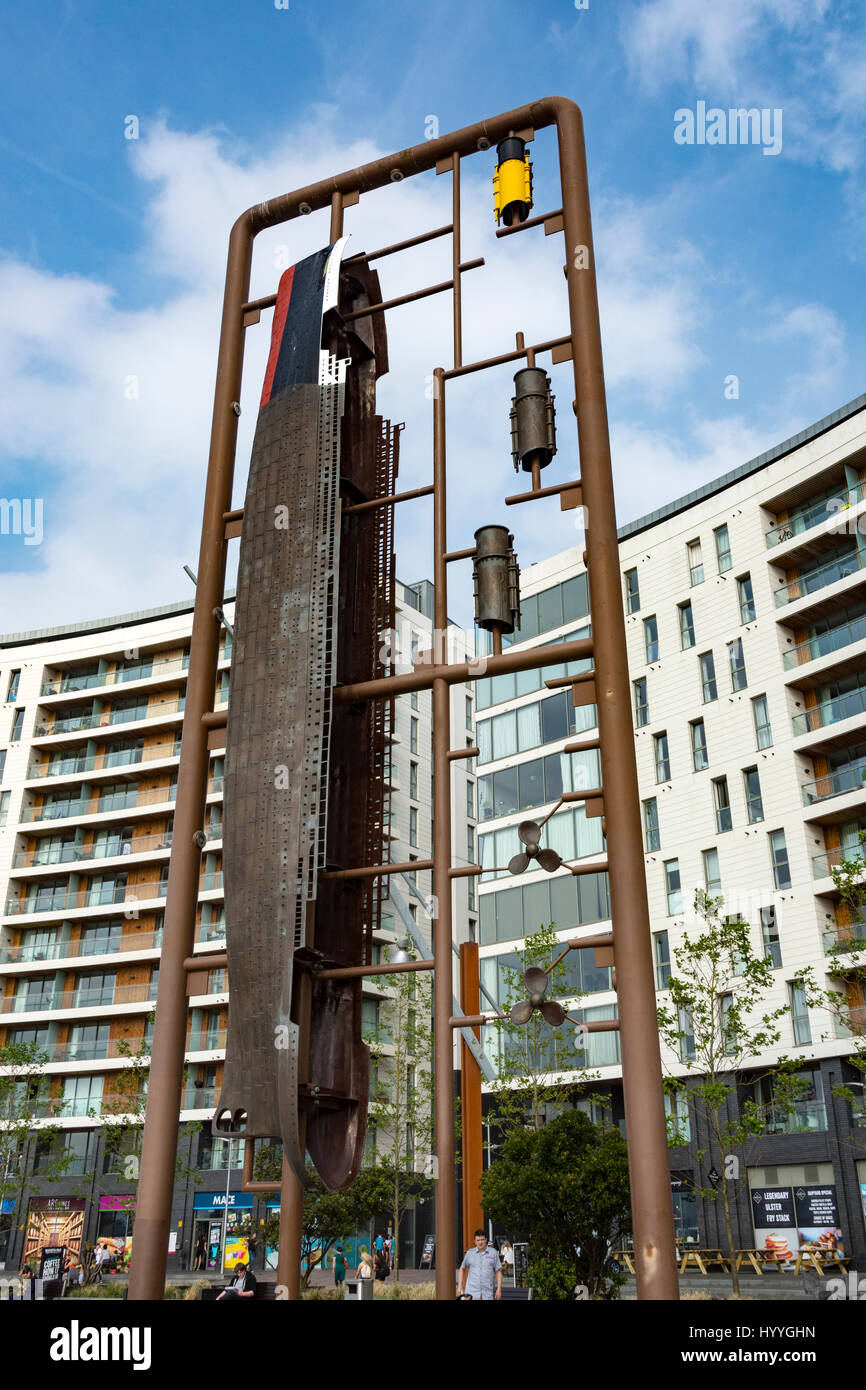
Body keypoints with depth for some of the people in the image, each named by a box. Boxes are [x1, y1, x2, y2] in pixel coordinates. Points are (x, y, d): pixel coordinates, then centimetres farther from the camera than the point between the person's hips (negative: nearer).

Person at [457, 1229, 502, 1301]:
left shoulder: (493, 1253, 3)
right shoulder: (469, 1253, 5)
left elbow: (498, 1272, 3)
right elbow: (462, 1269, 16)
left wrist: (499, 1289, -4)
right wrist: (459, 1286, 8)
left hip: (488, 1292, 0)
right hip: (472, 1291, 0)